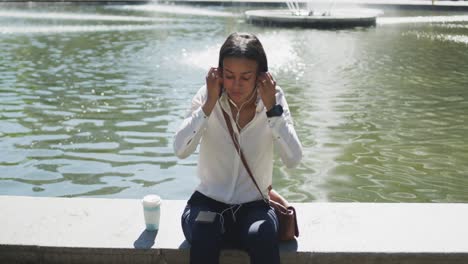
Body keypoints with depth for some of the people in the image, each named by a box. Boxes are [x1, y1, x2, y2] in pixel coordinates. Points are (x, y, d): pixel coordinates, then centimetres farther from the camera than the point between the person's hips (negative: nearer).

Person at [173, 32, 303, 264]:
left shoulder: (273, 99, -8)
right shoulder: (207, 96, -8)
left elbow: (293, 160, -20)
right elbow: (180, 150, -21)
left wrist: (272, 108, -24)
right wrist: (209, 103, -24)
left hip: (254, 206, 0)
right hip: (208, 202, 0)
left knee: (263, 238, -31)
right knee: (204, 234, -32)